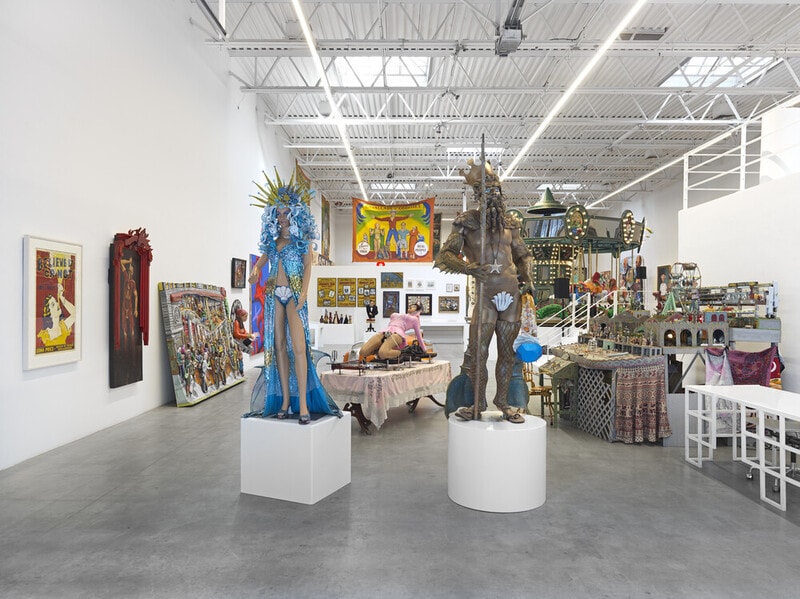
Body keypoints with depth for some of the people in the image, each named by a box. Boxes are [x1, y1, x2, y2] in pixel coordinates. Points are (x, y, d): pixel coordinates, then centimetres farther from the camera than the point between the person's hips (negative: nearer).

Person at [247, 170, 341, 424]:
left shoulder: (301, 237, 3)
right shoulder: (272, 238, 14)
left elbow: (308, 265, -2)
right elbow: (264, 255, 25)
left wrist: (304, 291, -16)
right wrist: (255, 270, 1)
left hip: (294, 293, -5)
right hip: (274, 294, 5)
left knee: (298, 346, -13)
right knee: (278, 346, 3)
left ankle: (303, 403, -12)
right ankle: (284, 400, 9)